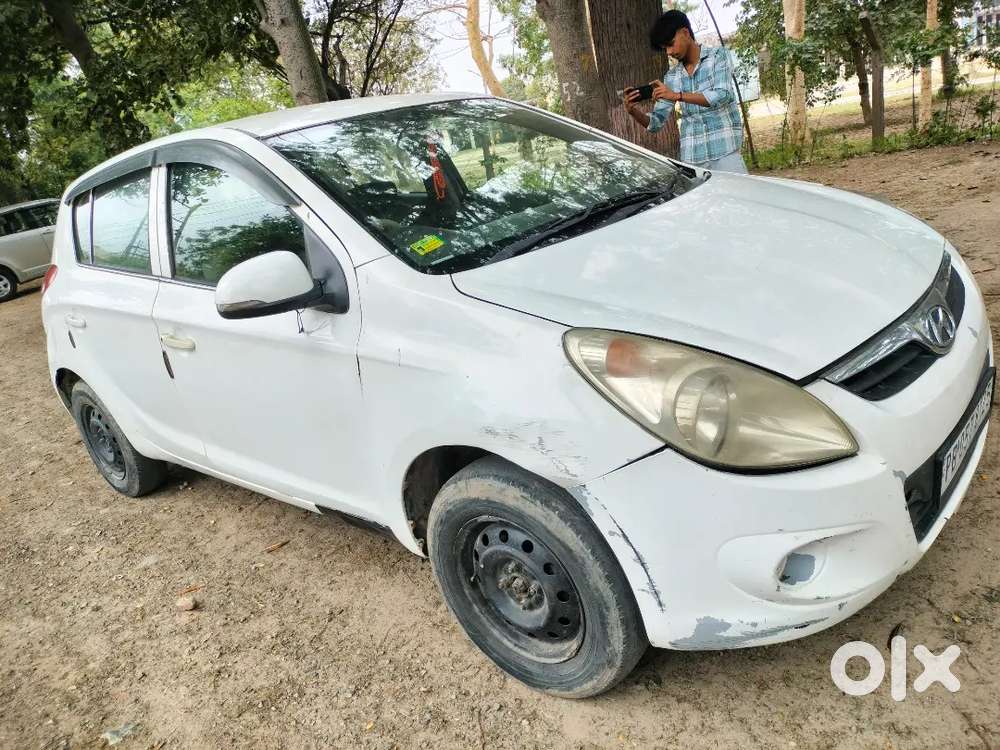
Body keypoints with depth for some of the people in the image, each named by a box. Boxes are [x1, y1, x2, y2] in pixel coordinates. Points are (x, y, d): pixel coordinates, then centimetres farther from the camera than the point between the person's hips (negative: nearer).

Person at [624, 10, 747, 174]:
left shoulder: (717, 55, 3)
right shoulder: (671, 76, 13)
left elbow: (722, 95, -14)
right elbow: (656, 122, 9)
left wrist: (678, 95, -19)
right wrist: (634, 111, -11)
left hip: (724, 151, -3)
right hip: (690, 158, 3)